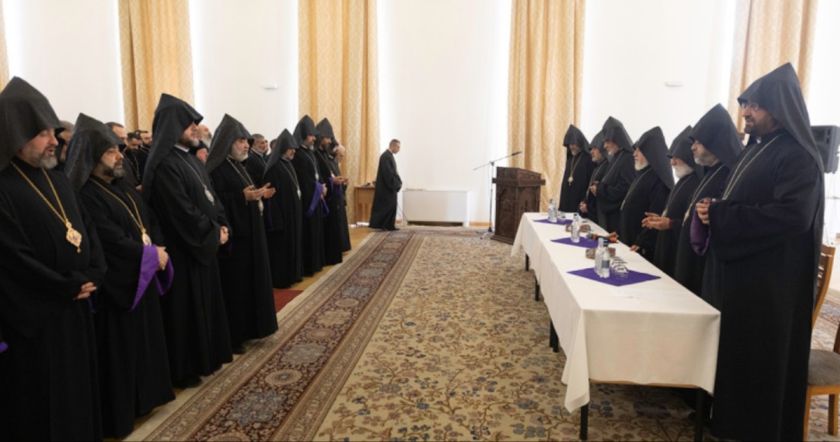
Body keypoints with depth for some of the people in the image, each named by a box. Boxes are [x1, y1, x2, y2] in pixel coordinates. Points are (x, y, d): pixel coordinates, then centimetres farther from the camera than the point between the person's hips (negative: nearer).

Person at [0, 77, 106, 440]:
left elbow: (87, 230, 10)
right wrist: (70, 287, -12)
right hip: (35, 321, -7)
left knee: (79, 394, 18)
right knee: (43, 405, 8)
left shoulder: (58, 180, 9)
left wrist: (92, 276, -6)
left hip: (76, 311, 7)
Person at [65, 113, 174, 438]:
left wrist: (159, 249, -7)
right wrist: (151, 254, -13)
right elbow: (114, 242, -23)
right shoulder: (86, 196, -18)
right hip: (117, 285, -9)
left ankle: (147, 393, 34)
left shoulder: (123, 188, 10)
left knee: (146, 339, 18)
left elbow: (149, 223, 10)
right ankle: (121, 410, 18)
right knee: (122, 349, 3)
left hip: (142, 278, 9)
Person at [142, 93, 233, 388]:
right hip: (183, 248, -9)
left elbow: (209, 195, 13)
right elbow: (183, 212, -23)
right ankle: (185, 369, 17)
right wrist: (214, 231, -12)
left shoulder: (188, 158, 11)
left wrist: (222, 225, -1)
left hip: (202, 244, 9)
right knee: (186, 308, 2)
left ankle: (205, 357, 32)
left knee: (204, 302, 17)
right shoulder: (164, 164, -19)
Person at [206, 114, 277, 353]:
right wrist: (243, 197, -29)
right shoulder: (217, 169, -15)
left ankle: (248, 327, 28)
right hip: (233, 237, -10)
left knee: (250, 281, 16)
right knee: (235, 286, -2)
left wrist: (259, 193, 5)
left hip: (248, 233, 10)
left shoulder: (237, 165, 14)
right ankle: (232, 336, 9)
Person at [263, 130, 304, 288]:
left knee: (292, 242, 14)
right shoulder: (274, 167, -16)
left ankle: (292, 273, 24)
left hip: (293, 212, 9)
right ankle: (281, 278, 7)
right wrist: (277, 219, -22)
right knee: (282, 245, -1)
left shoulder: (288, 165, 10)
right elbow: (272, 194, -19)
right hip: (281, 213, -9)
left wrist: (296, 211, 14)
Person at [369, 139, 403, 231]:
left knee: (391, 205, 10)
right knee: (385, 205, -5)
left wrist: (398, 182, 9)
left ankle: (389, 225, 13)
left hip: (390, 187, 10)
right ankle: (378, 224, 1)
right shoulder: (386, 156, -17)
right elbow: (388, 173, -23)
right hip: (386, 187, -10)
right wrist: (397, 183, -17)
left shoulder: (390, 156, 15)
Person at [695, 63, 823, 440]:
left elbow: (792, 215, -27)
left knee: (759, 358, 3)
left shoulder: (798, 157, -15)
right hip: (736, 269, 9)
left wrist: (718, 215, -24)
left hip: (768, 279, -9)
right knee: (731, 347, 16)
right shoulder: (756, 149, 13)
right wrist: (713, 211, -4)